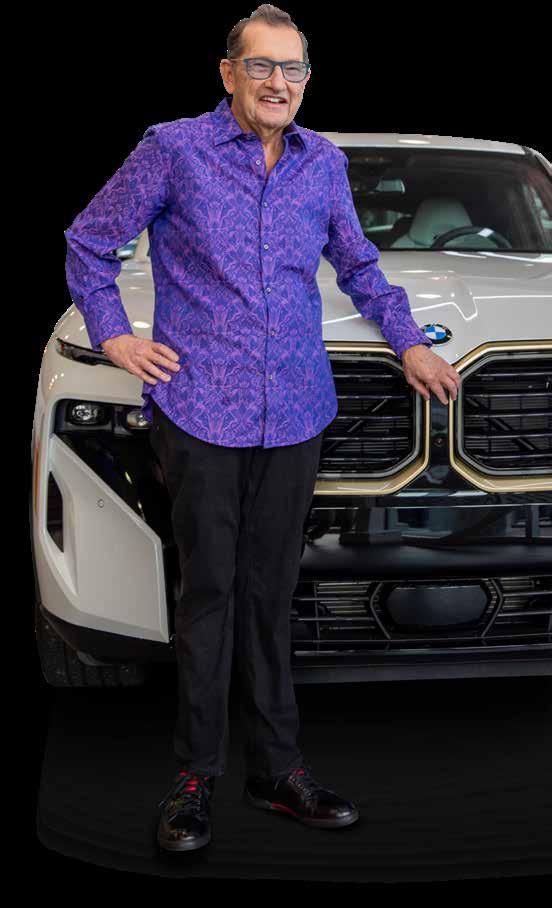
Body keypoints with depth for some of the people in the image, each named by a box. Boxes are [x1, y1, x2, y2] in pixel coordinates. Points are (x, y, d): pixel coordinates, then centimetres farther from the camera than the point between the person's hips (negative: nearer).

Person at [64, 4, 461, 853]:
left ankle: (277, 768, 19)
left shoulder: (324, 163, 10)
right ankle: (197, 774, 13)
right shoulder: (174, 149, -2)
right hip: (200, 409, -3)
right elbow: (88, 243, 8)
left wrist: (410, 341, 17)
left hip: (294, 413, 3)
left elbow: (358, 265, 24)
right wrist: (113, 335, 0)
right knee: (209, 592, 1)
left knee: (271, 592, 9)